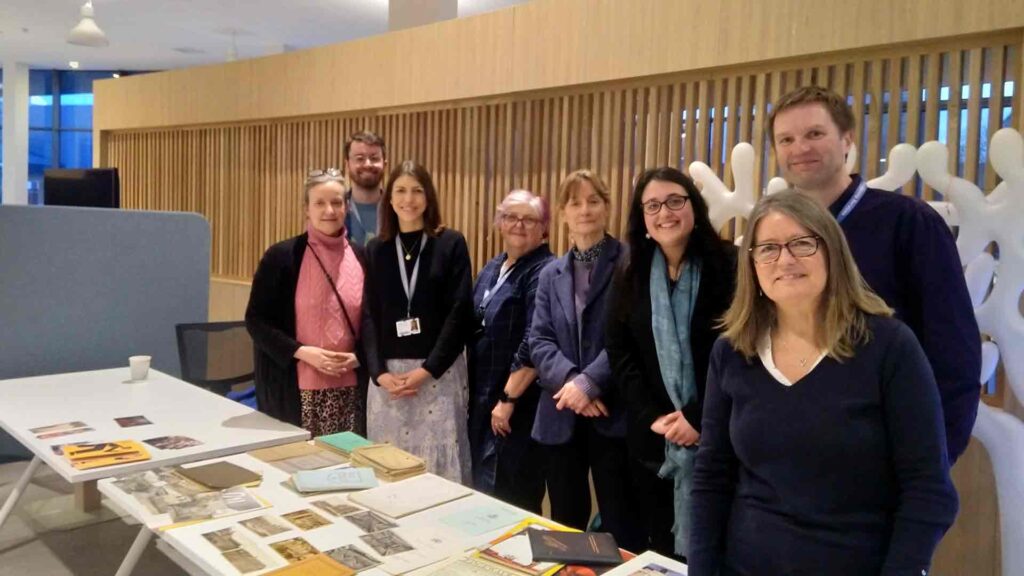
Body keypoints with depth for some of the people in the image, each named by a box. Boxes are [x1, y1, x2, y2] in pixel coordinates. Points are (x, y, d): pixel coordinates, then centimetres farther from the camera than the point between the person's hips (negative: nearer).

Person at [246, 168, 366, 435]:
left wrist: (359, 356, -6)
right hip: (297, 389, -3)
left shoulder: (361, 257, 7)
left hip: (351, 389, 3)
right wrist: (302, 352, -15)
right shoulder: (281, 256, -4)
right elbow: (255, 320, -4)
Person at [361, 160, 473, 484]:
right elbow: (369, 316, 5)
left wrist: (428, 370, -12)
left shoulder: (451, 244, 1)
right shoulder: (376, 250, 10)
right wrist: (379, 372, -9)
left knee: (440, 462, 1)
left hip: (440, 373, -2)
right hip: (388, 372, 3)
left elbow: (460, 313, -6)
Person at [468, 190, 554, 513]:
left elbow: (535, 345, -21)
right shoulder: (491, 269, 13)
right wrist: (473, 394, 14)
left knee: (508, 500, 0)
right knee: (482, 491, 17)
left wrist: (508, 399, -20)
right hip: (482, 400, 8)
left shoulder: (545, 272, -14)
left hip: (519, 404, -8)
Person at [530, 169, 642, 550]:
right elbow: (538, 341, 3)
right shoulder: (551, 275, 13)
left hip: (612, 414, -4)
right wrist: (570, 380, -14)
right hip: (561, 417, 5)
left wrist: (588, 382, -19)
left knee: (620, 526, 5)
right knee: (564, 526, 16)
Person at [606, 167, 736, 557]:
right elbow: (619, 353, 4)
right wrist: (652, 417, -8)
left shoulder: (729, 267, -6)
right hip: (651, 438, 4)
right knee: (660, 544, 14)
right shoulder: (631, 278, 7)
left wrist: (700, 418, -15)